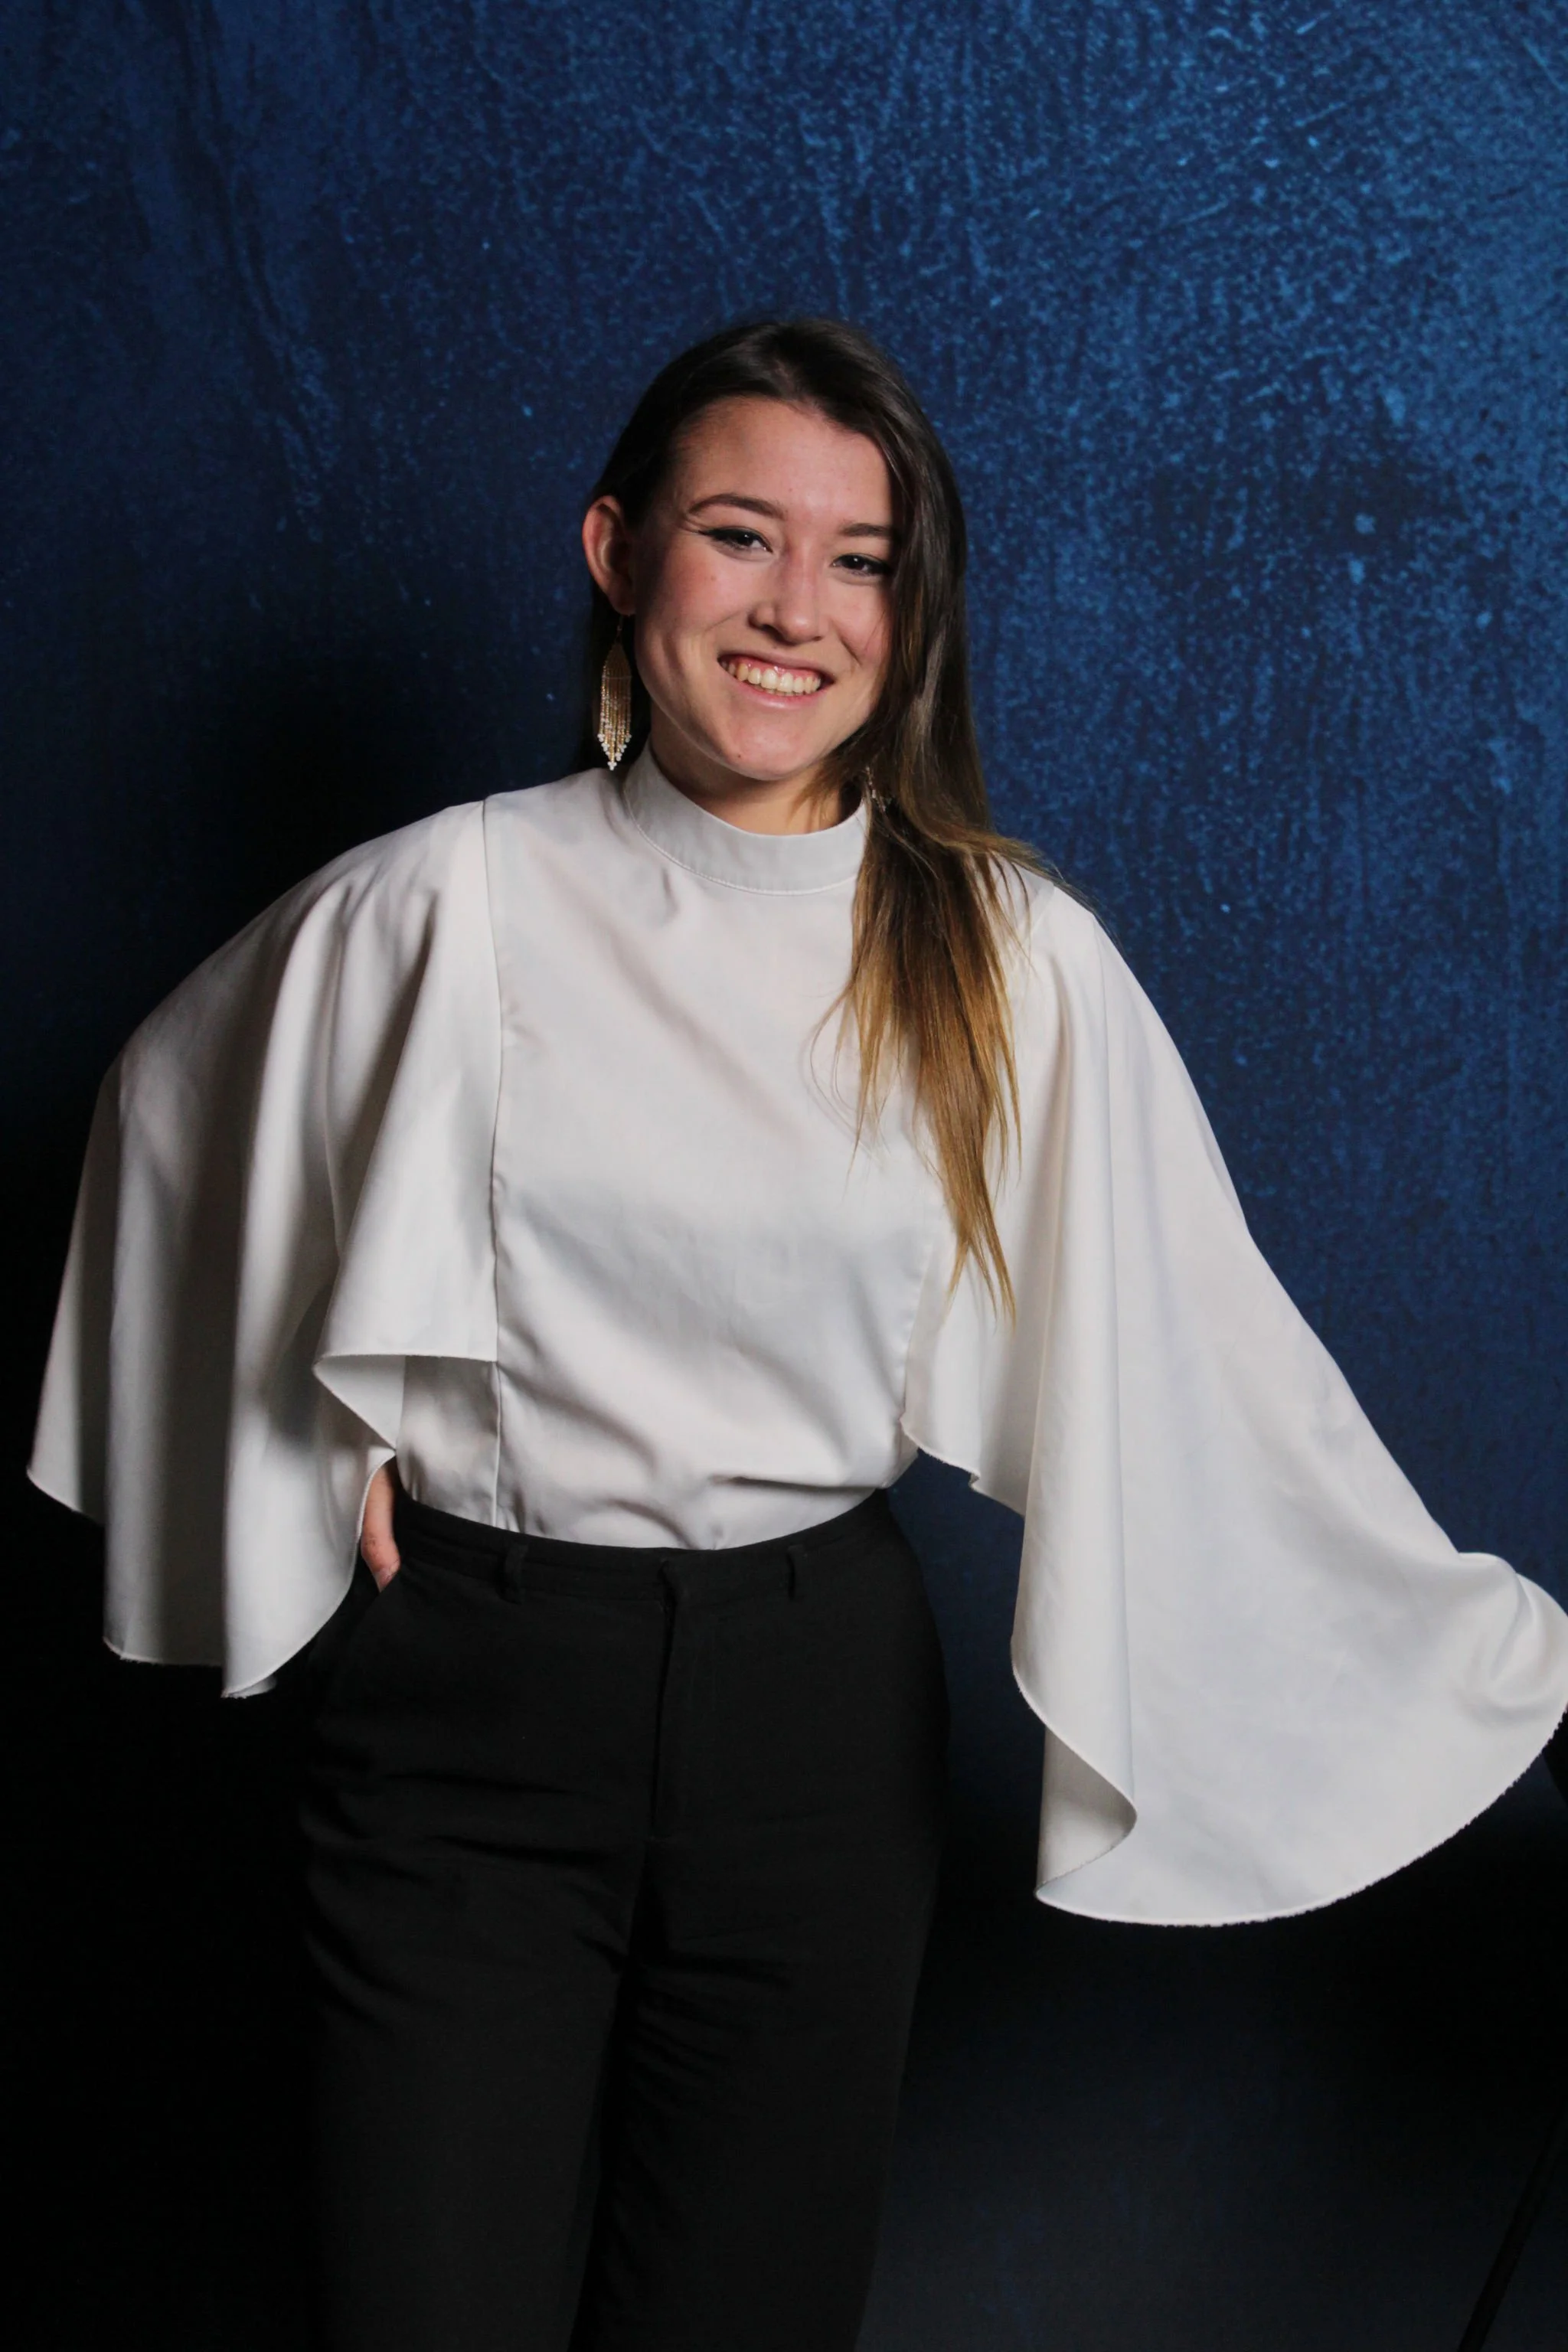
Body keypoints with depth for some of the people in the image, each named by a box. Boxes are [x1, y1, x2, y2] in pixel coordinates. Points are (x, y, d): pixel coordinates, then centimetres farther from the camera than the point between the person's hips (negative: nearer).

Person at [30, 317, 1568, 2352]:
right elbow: (179, 1117, 14)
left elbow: (1193, 1344, 1)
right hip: (467, 1679, 0)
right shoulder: (447, 906, -4)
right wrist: (322, 1428, 8)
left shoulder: (1012, 963, -3)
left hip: (815, 1696, 1)